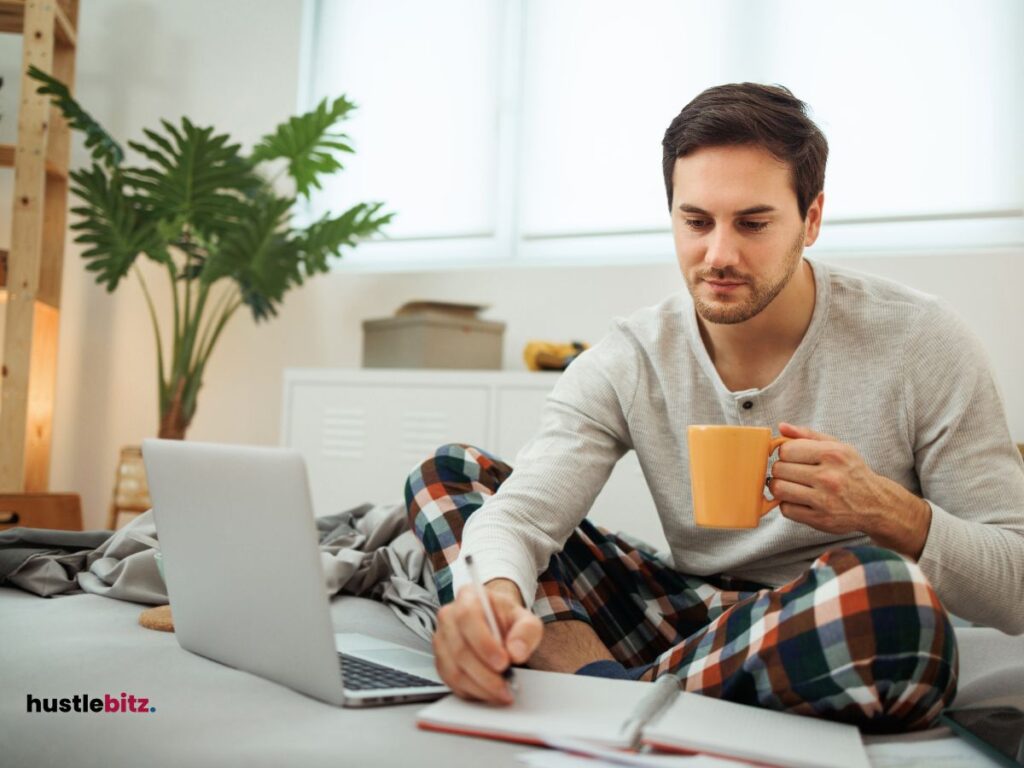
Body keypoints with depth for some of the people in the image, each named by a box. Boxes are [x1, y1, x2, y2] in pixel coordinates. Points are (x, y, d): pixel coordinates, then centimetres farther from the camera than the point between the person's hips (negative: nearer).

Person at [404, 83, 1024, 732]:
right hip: (688, 616, 2)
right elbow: (518, 512, -17)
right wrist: (497, 596, -41)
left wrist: (888, 510, -29)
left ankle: (617, 689, -18)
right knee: (446, 472, -3)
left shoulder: (922, 344, -11)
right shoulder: (627, 363, -6)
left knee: (891, 591, -40)